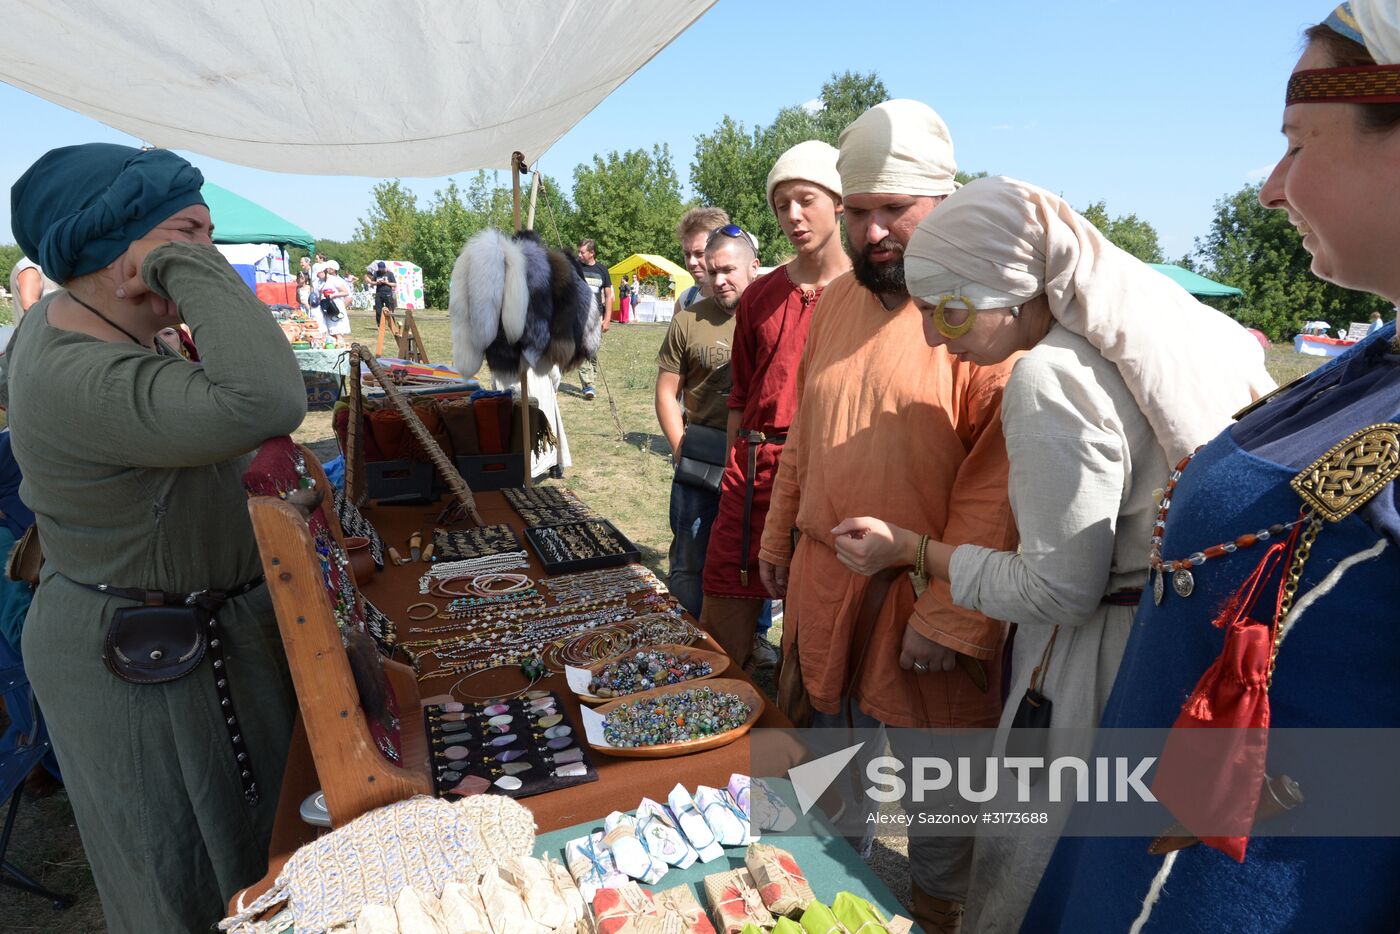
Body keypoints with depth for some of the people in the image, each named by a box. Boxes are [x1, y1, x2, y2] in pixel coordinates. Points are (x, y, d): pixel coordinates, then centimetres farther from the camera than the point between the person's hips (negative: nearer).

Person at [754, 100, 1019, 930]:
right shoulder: (836, 301, 7)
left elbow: (995, 480, -19)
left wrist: (948, 614, -19)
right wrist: (778, 534, 16)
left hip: (924, 594, -6)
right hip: (823, 579, 6)